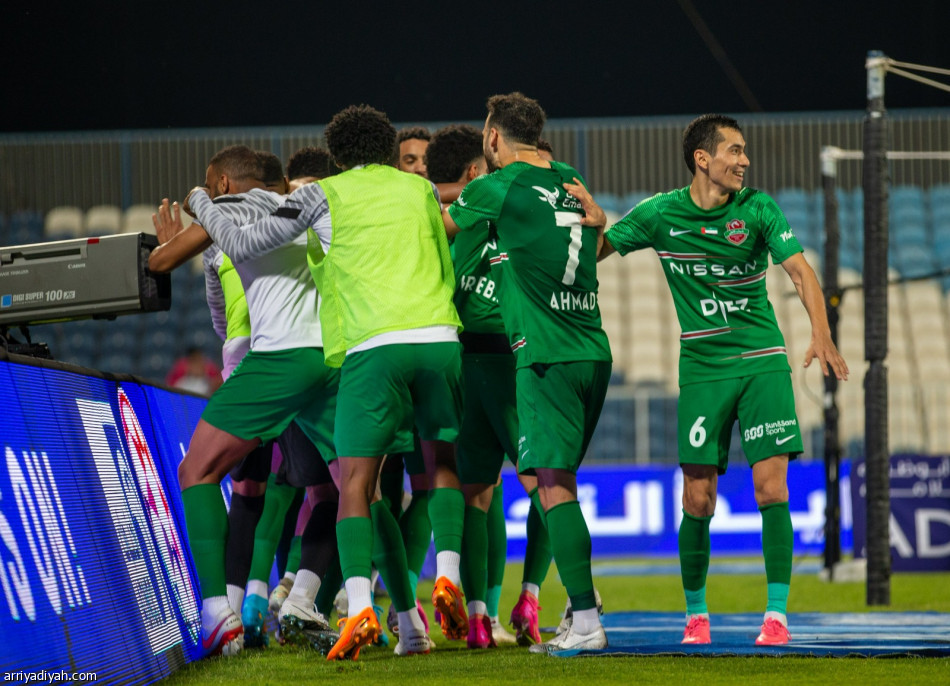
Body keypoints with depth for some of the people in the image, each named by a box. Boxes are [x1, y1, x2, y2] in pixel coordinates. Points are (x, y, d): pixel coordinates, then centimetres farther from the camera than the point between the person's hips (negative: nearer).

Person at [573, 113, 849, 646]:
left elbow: (800, 270, -11)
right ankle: (696, 616, 14)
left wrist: (821, 335, -27)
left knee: (771, 486, -11)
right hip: (702, 369, 1)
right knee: (698, 499, -3)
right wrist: (595, 223, -16)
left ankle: (777, 614, -4)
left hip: (763, 362, 0)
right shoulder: (661, 214, -1)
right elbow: (592, 252, 7)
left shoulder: (758, 208, -3)